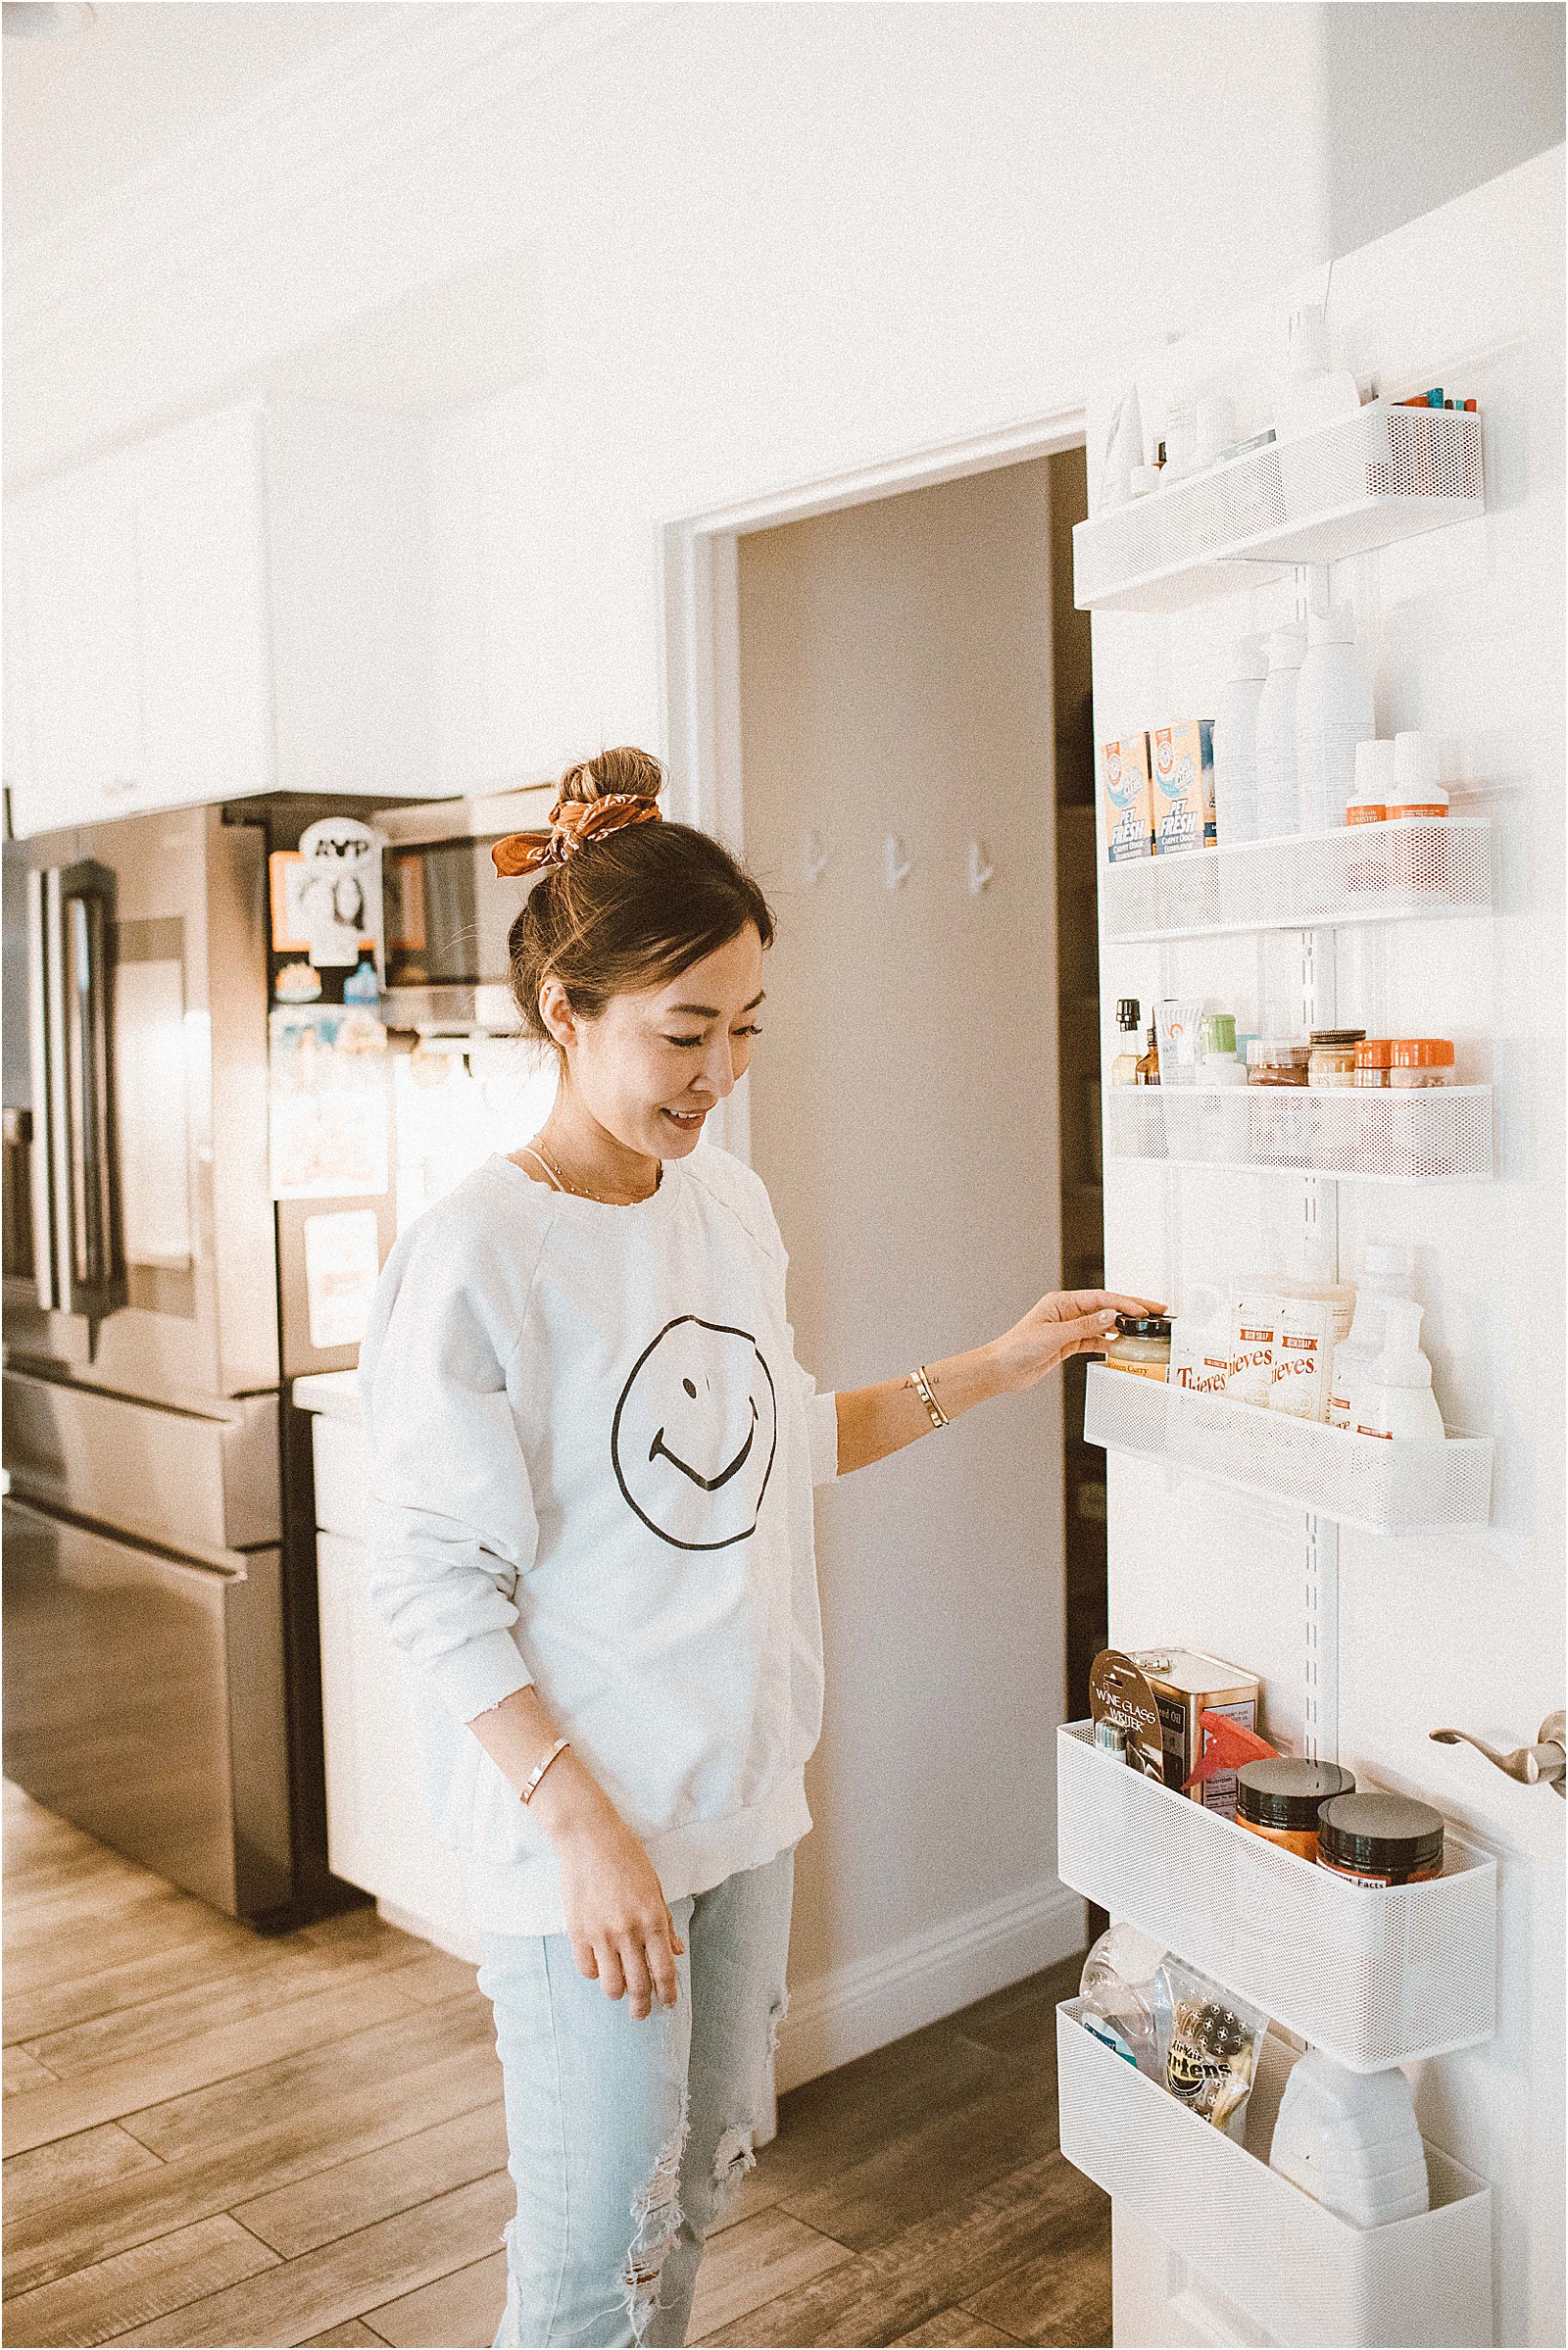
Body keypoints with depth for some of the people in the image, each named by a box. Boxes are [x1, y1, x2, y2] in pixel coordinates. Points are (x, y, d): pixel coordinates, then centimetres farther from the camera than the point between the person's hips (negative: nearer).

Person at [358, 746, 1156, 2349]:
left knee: (705, 2168, 21)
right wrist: (582, 1823, -21)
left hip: (743, 1792, 7)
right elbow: (433, 1595, -17)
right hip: (573, 1828, -7)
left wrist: (996, 1368, 10)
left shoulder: (729, 1200, 3)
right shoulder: (472, 1258, -19)